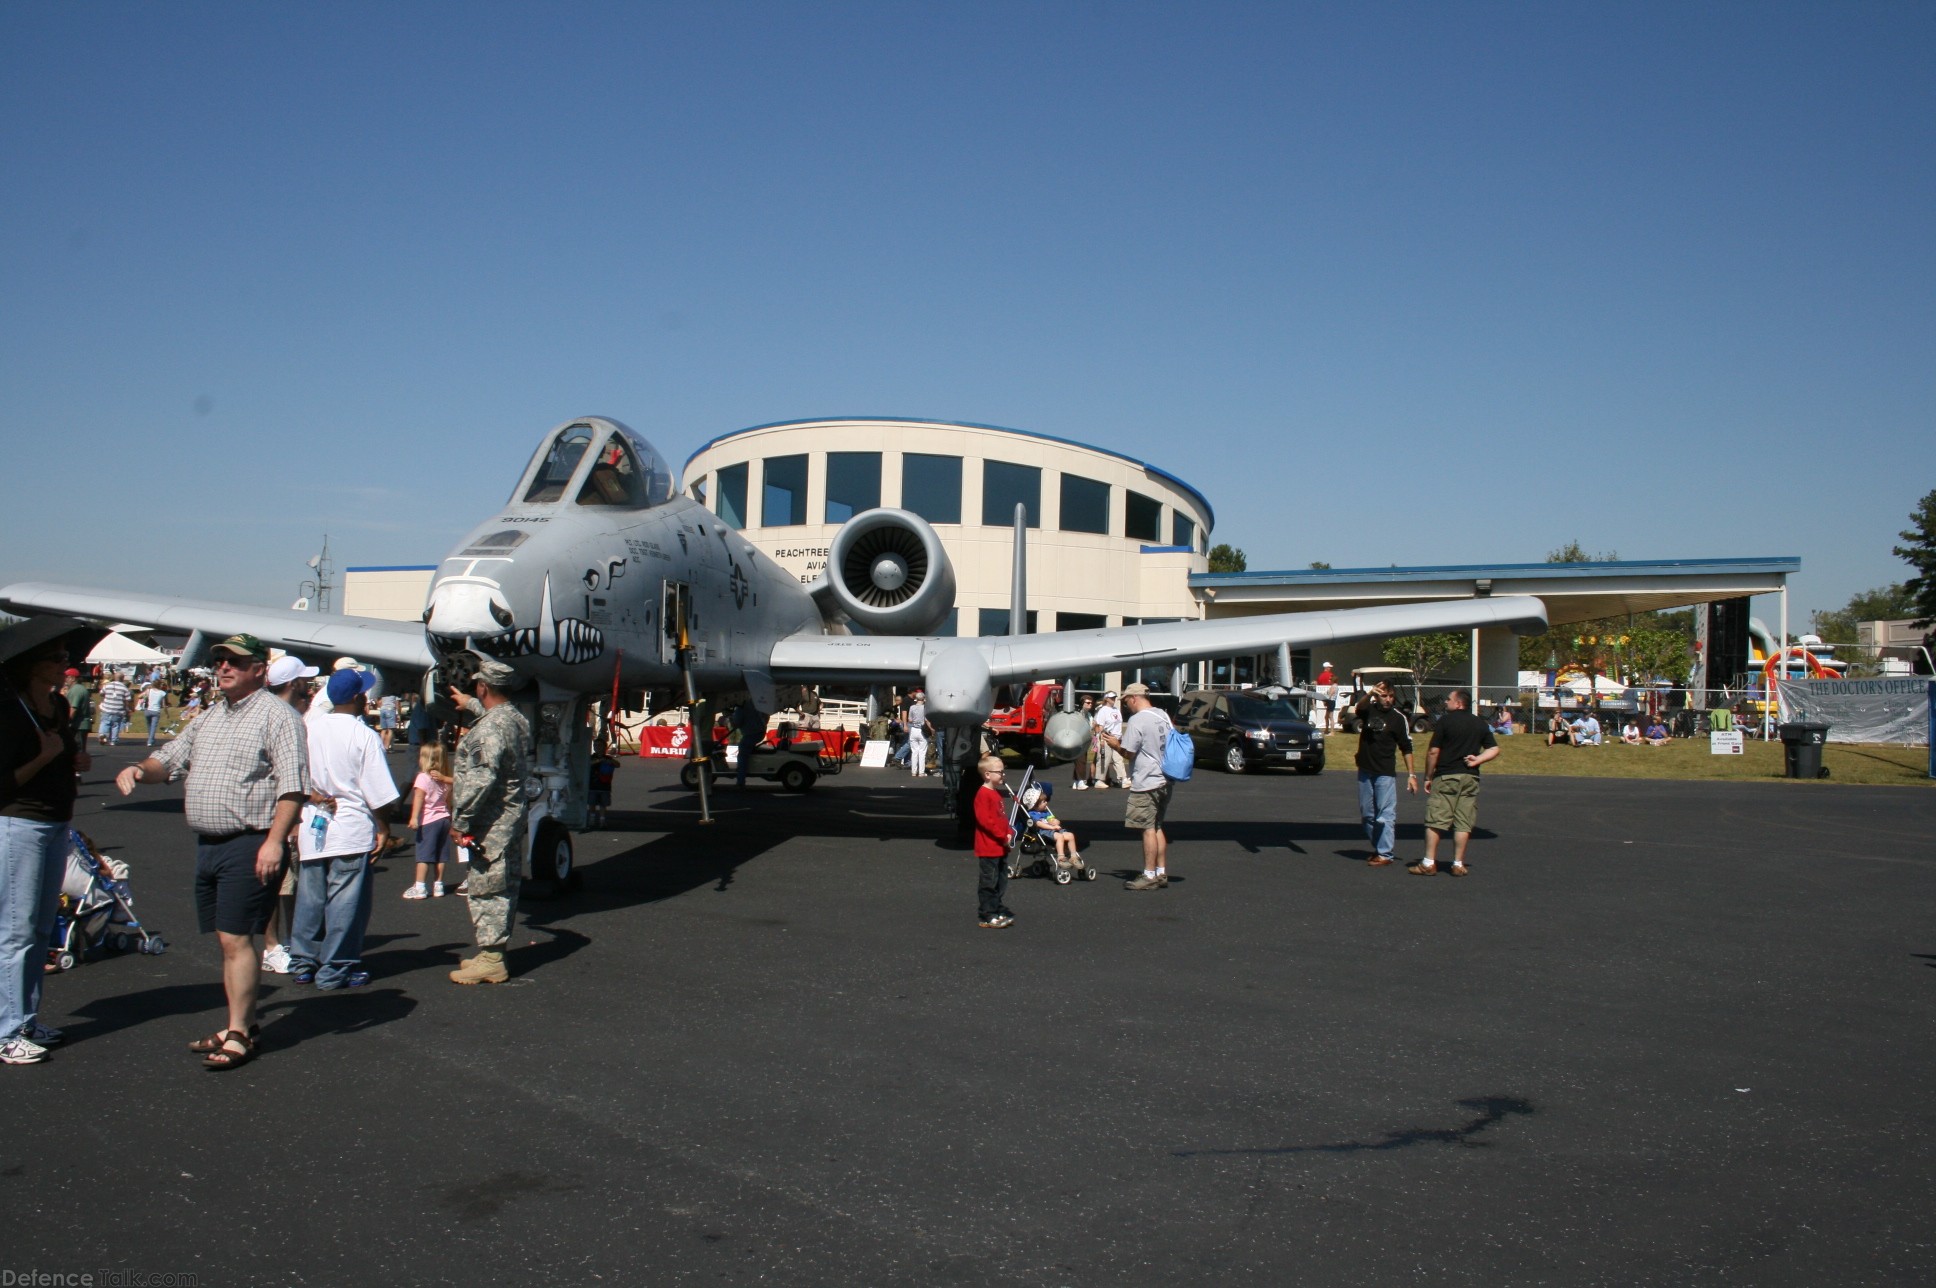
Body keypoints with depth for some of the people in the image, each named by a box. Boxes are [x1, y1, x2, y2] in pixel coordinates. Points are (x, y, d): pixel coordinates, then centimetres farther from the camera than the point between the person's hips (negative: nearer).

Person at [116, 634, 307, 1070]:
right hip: (207, 844, 8)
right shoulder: (209, 717, 17)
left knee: (236, 939, -8)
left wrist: (274, 841, -23)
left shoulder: (276, 715, -9)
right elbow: (170, 759, 24)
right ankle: (244, 1022, 23)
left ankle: (239, 1036, 0)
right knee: (225, 939, 13)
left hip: (250, 845, -8)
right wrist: (140, 769, 0)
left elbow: (292, 784, -16)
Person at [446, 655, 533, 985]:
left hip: (491, 824, -10)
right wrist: (469, 704, 53)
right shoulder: (518, 719, 11)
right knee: (504, 888, 14)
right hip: (513, 818, 10)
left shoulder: (489, 728, -20)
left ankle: (490, 960, -1)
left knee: (486, 889, -4)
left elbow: (481, 779, -26)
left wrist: (460, 820, -20)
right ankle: (494, 951, 24)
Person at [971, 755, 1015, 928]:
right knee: (989, 882, -4)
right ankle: (987, 917, 2)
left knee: (1001, 881, 16)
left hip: (1001, 847, 10)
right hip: (988, 848, -10)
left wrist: (1009, 833, 4)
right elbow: (984, 820, -22)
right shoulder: (983, 794, -15)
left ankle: (998, 910, 26)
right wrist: (1002, 836, -20)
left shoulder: (997, 793, 15)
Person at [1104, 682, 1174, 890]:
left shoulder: (1137, 720, -15)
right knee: (1157, 827, 15)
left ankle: (1150, 876, 1)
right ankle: (1162, 873, 19)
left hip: (1146, 783, -9)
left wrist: (1115, 745, 4)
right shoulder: (1163, 716, 10)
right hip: (1164, 780, 9)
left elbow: (1129, 752, -16)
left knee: (1148, 828, -3)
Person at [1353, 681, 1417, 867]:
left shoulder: (1398, 718, -3)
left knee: (1385, 815, -6)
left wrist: (1411, 775, -5)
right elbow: (1359, 707, -22)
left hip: (1385, 773, -4)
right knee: (1367, 814, 12)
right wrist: (1370, 694, -43)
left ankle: (1385, 854, -3)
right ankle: (1377, 848, 24)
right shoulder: (1369, 709, 3)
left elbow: (1406, 748, 0)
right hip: (1365, 771, 4)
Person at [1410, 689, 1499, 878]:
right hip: (1470, 778, 5)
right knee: (1463, 823, 7)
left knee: (1435, 820, -1)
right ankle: (1458, 864, 8)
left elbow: (1433, 751, -8)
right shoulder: (1480, 724, 11)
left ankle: (1429, 863, -1)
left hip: (1446, 777, -5)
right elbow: (1494, 749, 11)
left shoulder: (1445, 720, -5)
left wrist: (1428, 777, 0)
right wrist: (1477, 760, 1)